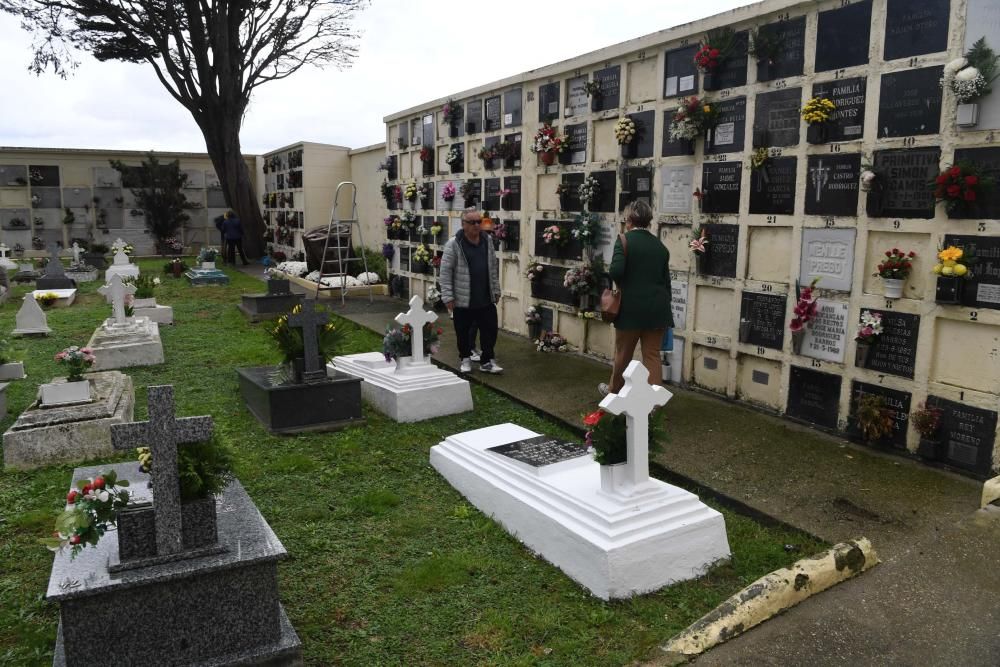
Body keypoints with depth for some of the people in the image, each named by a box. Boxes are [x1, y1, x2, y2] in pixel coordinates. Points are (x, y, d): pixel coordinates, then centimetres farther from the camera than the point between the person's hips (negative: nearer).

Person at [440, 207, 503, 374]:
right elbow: (445, 271, -10)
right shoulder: (454, 244, -10)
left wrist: (496, 290, 13)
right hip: (463, 299, -4)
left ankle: (487, 361, 19)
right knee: (463, 332, 9)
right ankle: (465, 358, 30)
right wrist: (448, 296, -12)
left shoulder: (487, 241, 6)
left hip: (486, 298, 4)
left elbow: (493, 268, 14)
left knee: (490, 329, 5)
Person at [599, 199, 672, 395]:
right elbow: (666, 280, 10)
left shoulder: (624, 240, -8)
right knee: (652, 355, 8)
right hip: (657, 308, 4)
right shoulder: (660, 245, 8)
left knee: (623, 353, 13)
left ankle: (614, 390, 31)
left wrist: (621, 284, 2)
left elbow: (616, 271, -20)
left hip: (631, 307, -4)